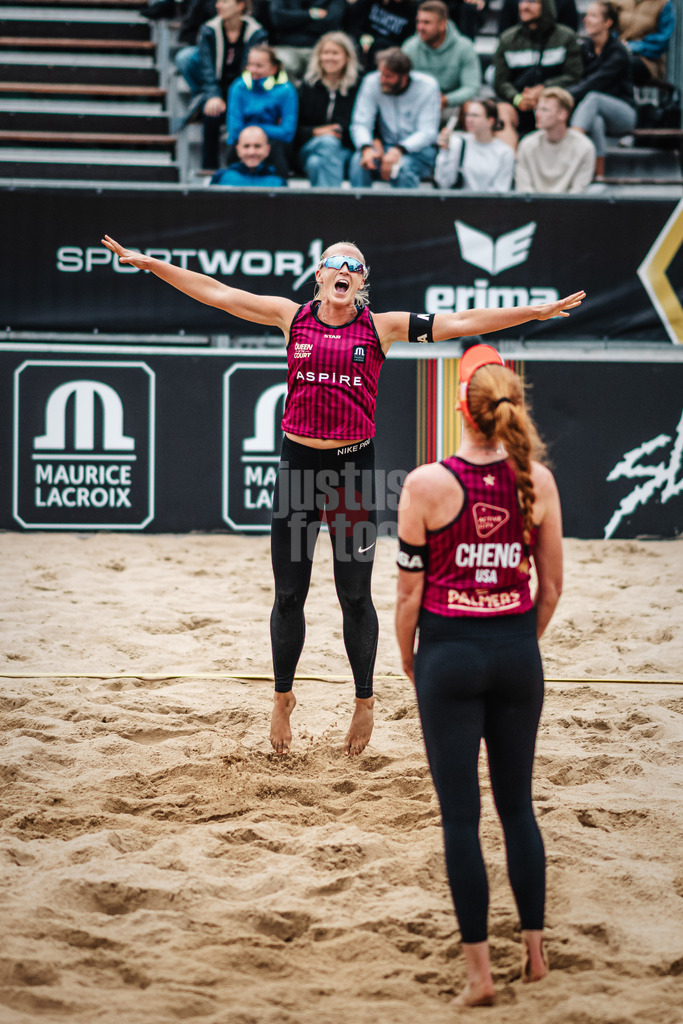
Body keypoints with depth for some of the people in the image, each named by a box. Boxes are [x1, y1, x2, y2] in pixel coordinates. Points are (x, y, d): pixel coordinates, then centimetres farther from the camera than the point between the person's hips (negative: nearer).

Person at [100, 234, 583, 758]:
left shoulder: (380, 327, 0)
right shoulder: (293, 317, 5)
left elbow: (461, 323, -3)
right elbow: (216, 293, 5)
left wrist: (536, 312, -9)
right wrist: (148, 263, 2)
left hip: (354, 466, -1)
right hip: (299, 463, 2)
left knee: (355, 596, 5)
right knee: (288, 595, 7)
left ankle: (364, 702, 21)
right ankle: (283, 699, 23)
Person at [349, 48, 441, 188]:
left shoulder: (427, 86, -10)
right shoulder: (372, 82, -5)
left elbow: (427, 133, -14)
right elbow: (360, 124, -6)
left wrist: (399, 150, -32)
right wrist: (366, 148, -30)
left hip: (419, 149, -2)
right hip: (385, 146, 2)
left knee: (404, 166, -36)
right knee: (358, 161, -29)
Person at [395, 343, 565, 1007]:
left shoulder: (426, 485, -12)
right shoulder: (537, 480, -3)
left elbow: (409, 591, -7)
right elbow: (552, 585, 5)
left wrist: (407, 657, 9)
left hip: (450, 653, -3)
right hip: (516, 652, 3)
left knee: (459, 814, 2)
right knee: (517, 805, 17)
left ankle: (479, 970, 1)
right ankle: (534, 950, 21)